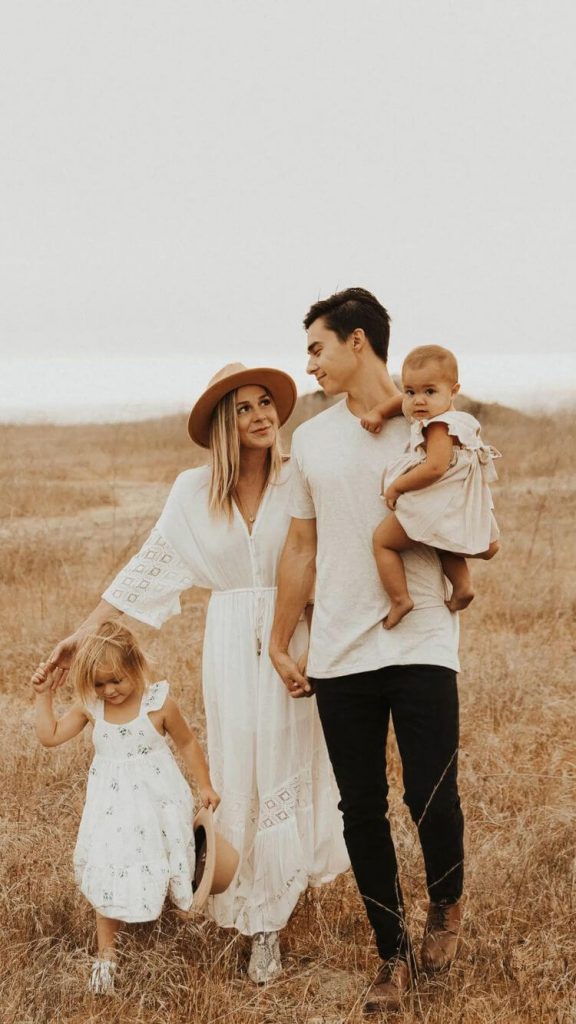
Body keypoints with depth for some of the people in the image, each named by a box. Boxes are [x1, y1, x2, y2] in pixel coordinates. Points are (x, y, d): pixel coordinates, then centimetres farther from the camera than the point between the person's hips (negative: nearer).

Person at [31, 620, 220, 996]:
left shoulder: (159, 704, -15)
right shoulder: (90, 706, -7)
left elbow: (188, 742, -2)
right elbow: (50, 735, -1)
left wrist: (206, 786, 2)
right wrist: (44, 695, -9)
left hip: (156, 802, -2)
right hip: (113, 806, 2)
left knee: (165, 863, 9)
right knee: (108, 876, 3)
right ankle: (106, 954, 14)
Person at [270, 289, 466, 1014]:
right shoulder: (311, 440, 9)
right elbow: (300, 549, 14)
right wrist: (279, 644, 15)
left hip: (421, 647, -3)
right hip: (339, 656, 3)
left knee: (432, 798, -6)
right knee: (362, 811, 7)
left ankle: (446, 902, 26)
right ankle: (393, 951, 23)